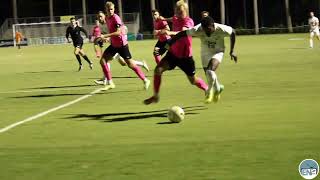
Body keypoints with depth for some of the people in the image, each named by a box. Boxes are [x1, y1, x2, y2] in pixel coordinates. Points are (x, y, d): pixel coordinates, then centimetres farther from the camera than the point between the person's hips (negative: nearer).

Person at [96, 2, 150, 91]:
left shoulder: (116, 18, -19)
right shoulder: (107, 19, 7)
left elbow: (118, 32, -27)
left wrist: (105, 36, -30)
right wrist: (108, 37, 10)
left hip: (122, 45, -8)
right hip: (114, 45, 8)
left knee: (130, 64, -5)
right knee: (103, 61, -3)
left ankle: (145, 80, 10)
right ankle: (110, 83, 3)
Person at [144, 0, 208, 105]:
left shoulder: (189, 21, -20)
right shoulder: (175, 19, 0)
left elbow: (182, 32, -42)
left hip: (185, 56, -5)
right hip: (173, 53, 5)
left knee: (193, 80, 10)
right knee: (158, 70, -17)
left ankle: (208, 90, 39)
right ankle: (155, 96, -7)